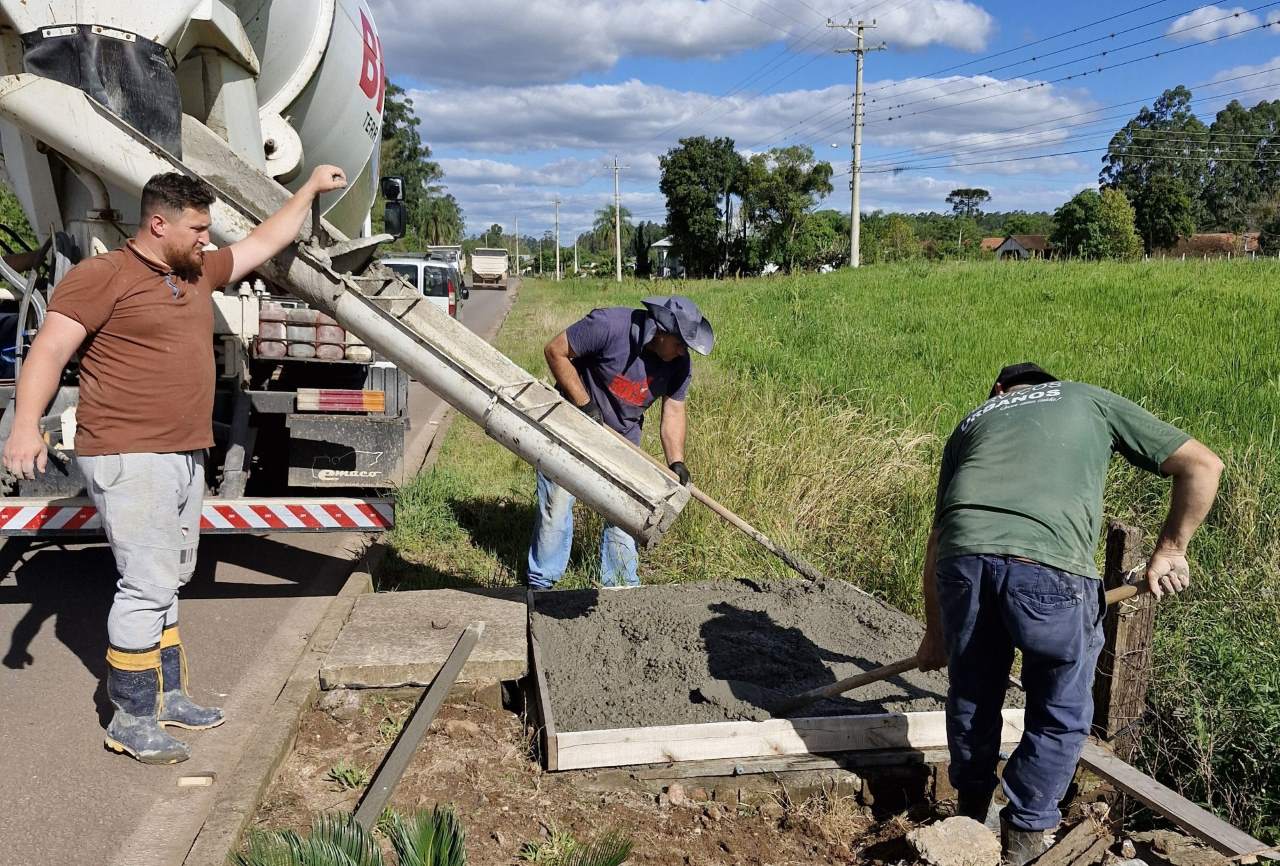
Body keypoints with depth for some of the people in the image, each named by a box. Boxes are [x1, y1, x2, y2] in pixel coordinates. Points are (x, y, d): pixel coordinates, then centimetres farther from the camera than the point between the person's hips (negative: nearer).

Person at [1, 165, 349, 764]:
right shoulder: (103, 275, -8)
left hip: (186, 458, 9)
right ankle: (131, 721, 5)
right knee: (148, 586, -8)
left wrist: (310, 188, 30)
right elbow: (49, 350, -14)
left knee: (167, 584, 16)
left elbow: (265, 241, 26)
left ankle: (167, 697, 28)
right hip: (129, 460, -9)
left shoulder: (199, 272, 15)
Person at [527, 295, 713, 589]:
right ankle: (541, 583, 18)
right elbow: (555, 351, -21)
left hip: (622, 438, 5)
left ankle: (621, 585, 23)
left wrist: (676, 462, -17)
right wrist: (585, 404, -22)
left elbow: (674, 411, -6)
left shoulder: (678, 361, -11)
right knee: (556, 504, 1)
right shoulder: (609, 325, -29)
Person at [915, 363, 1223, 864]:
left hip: (964, 555, 3)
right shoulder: (1091, 400, 30)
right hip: (1049, 564, -3)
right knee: (1061, 713, 21)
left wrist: (934, 633, 40)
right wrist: (1170, 550, 29)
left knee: (971, 696, 26)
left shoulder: (972, 421, 34)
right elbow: (1202, 465, 24)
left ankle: (970, 811, 45)